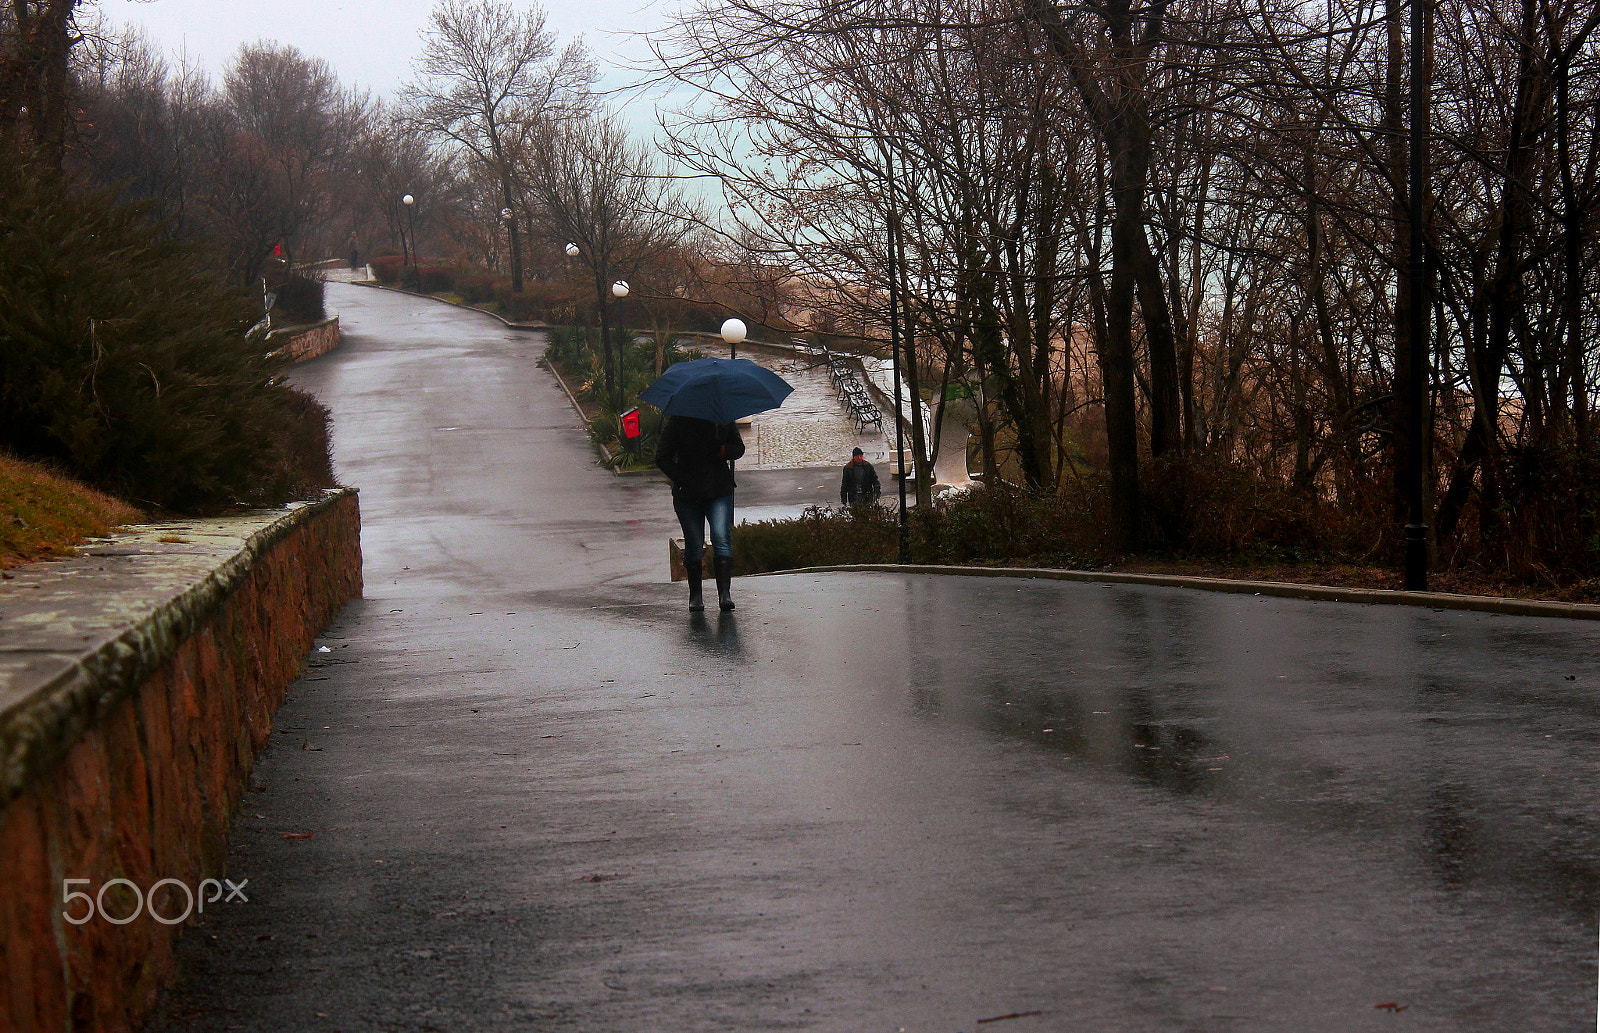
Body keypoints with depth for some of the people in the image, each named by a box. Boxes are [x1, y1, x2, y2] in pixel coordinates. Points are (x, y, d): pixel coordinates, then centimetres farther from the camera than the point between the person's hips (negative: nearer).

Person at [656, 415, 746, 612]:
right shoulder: (676, 421, -4)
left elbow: (739, 448, 14)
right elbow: (662, 458, -4)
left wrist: (722, 450, -10)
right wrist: (684, 481, -14)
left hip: (720, 492, 1)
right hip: (688, 495, -1)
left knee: (721, 538, -14)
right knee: (694, 545, 3)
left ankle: (724, 593, -17)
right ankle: (695, 595, 19)